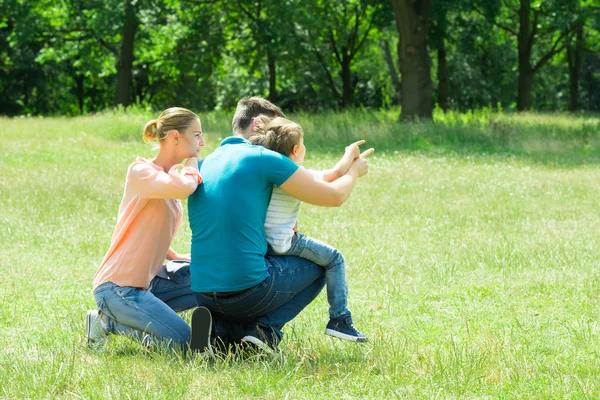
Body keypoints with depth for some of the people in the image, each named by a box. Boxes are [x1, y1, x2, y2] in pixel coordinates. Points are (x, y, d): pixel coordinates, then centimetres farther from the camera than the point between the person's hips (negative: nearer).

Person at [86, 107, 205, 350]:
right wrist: (192, 160, -14)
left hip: (146, 281, 9)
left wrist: (176, 257, 6)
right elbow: (184, 188, -35)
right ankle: (107, 321, -1)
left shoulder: (172, 175, 12)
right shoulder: (140, 171, -15)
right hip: (118, 286, -9)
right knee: (183, 343, -17)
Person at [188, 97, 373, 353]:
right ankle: (265, 330, 0)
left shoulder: (204, 164, 13)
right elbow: (334, 196, 0)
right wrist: (353, 171, 20)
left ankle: (217, 328, 3)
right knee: (320, 265, 20)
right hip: (248, 289, -6)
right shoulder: (264, 158, -6)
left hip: (202, 294, 6)